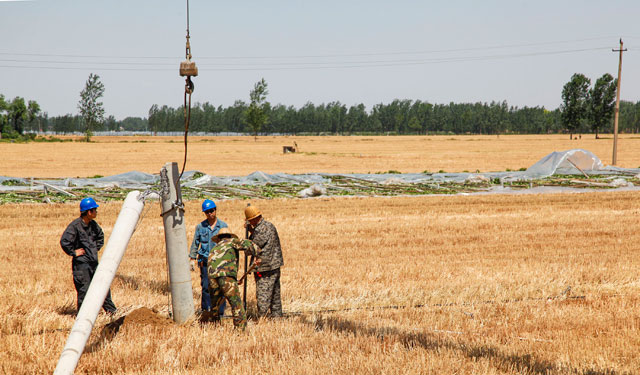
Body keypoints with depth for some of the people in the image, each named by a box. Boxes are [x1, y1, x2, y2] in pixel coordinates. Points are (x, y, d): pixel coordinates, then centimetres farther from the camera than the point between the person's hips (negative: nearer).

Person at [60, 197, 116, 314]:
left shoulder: (93, 224, 8)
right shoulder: (75, 225, -16)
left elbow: (100, 236, 29)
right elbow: (64, 241, -22)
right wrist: (73, 252, -14)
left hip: (93, 261, 7)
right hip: (81, 263, -7)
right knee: (84, 289, -5)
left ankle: (111, 311, 21)